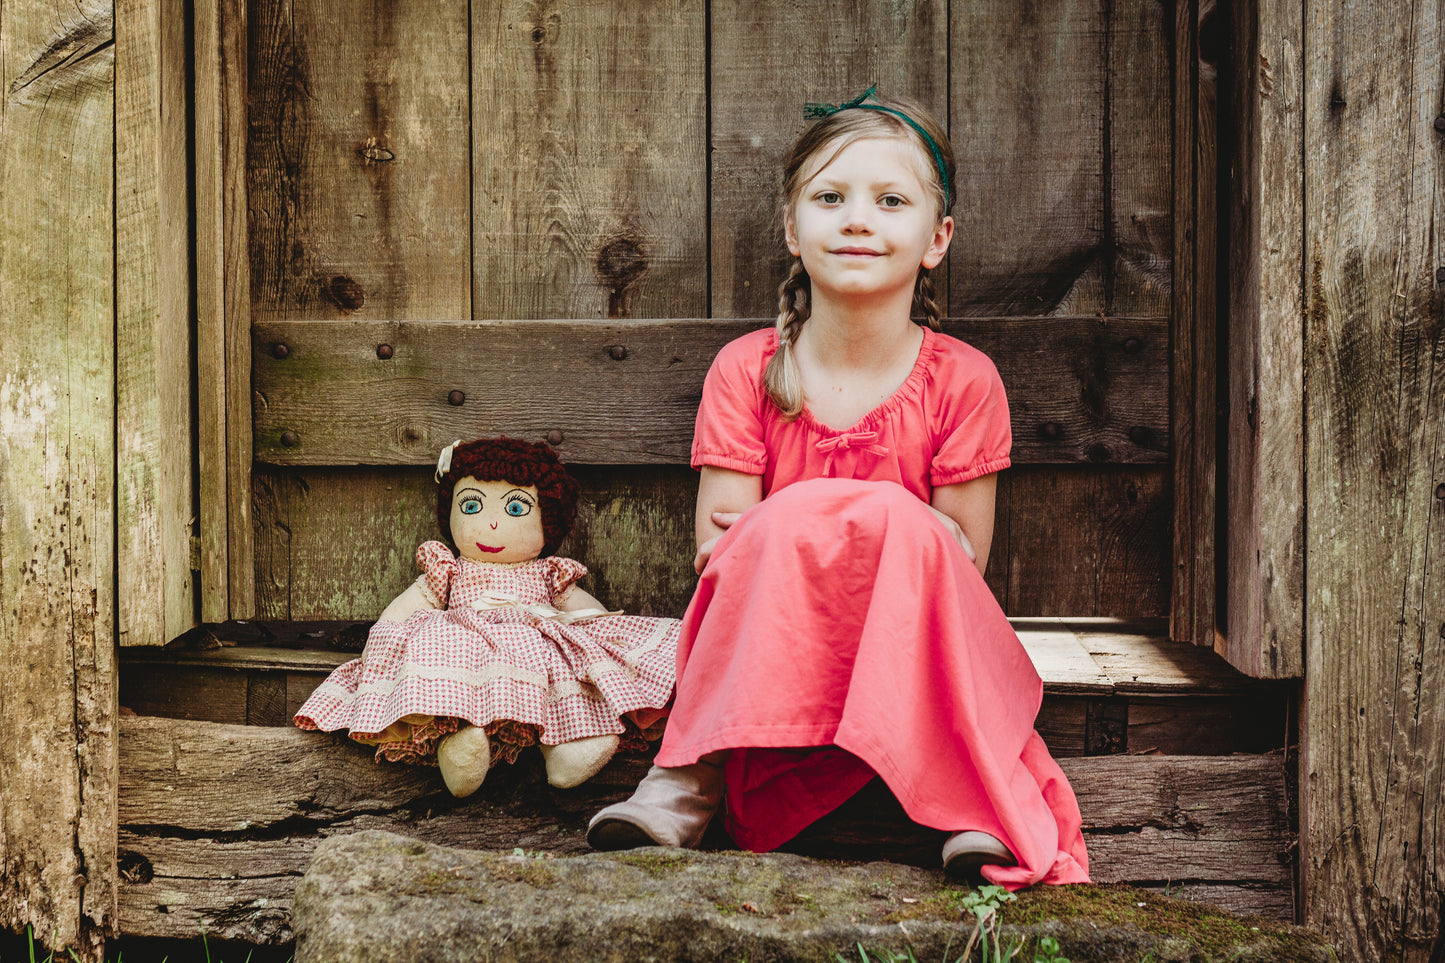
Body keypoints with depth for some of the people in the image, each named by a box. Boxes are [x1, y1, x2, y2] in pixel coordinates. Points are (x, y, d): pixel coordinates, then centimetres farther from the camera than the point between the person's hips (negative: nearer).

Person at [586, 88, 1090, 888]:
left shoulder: (962, 381, -4)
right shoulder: (746, 372, -2)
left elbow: (963, 565, -4)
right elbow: (717, 550, -7)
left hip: (918, 655, 0)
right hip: (764, 660, 0)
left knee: (896, 524, -30)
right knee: (791, 518, -29)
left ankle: (971, 801, -30)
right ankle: (693, 778, -29)